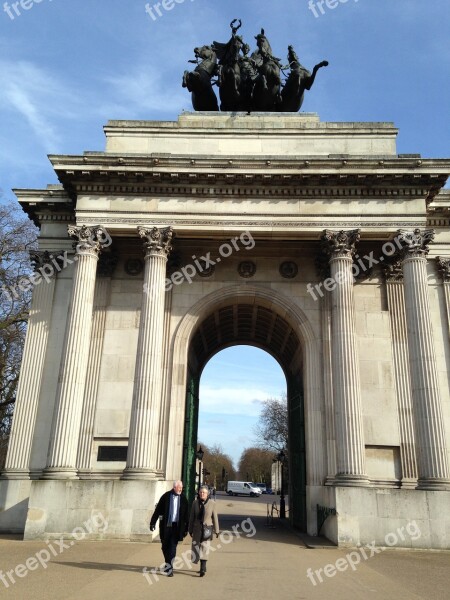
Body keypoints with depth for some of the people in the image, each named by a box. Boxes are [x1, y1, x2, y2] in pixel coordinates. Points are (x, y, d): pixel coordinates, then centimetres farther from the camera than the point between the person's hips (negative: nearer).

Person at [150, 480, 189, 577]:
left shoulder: (183, 499, 0)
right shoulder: (166, 496, -4)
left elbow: (186, 514, 5)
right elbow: (158, 510, 0)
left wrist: (186, 528, 4)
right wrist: (153, 522, -3)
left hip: (177, 526, 0)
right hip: (166, 525, 1)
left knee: (172, 547, -4)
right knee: (165, 546, 13)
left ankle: (170, 568, 4)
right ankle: (168, 563, 36)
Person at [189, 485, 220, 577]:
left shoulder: (212, 503, -4)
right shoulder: (195, 503, 2)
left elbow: (215, 517, 0)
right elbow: (192, 517, 7)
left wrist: (216, 530, 1)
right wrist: (190, 530, 9)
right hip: (197, 529, 3)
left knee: (204, 548, -10)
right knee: (196, 547, 9)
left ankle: (203, 569, -6)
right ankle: (203, 567, 27)